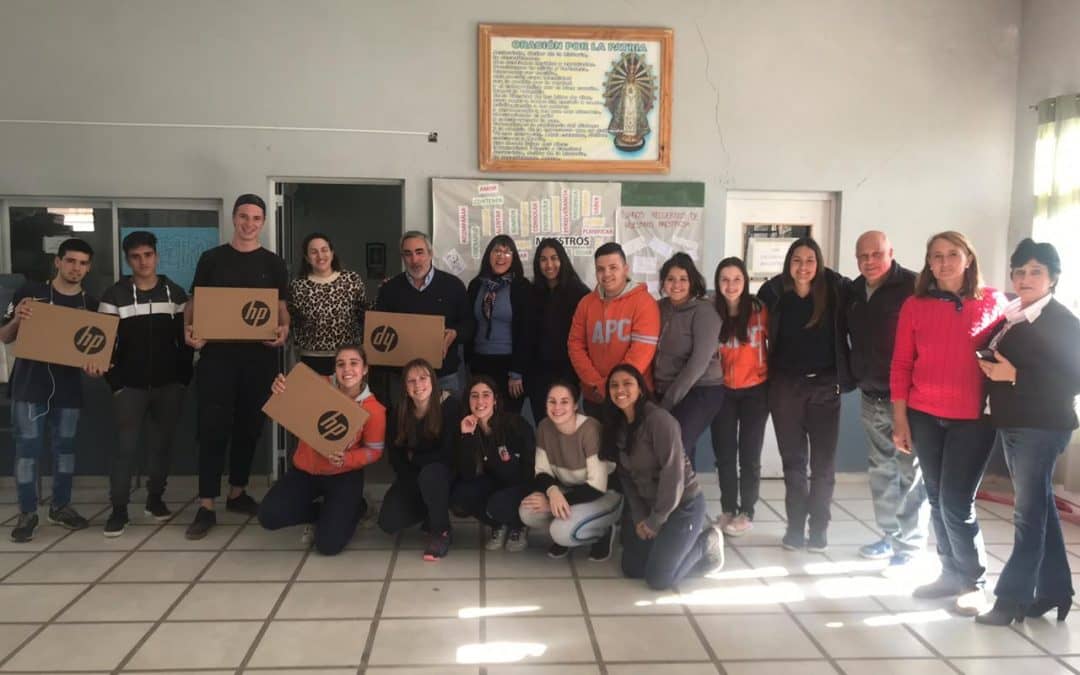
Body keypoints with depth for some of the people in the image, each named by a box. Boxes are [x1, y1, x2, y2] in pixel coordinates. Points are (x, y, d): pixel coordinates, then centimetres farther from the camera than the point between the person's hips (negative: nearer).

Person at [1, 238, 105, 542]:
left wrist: (94, 365, -15)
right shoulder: (30, 291, -3)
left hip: (68, 386, 3)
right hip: (29, 384, -3)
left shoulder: (90, 304, 4)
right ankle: (27, 513, 8)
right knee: (27, 448, -2)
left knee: (65, 447, 11)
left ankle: (61, 506, 24)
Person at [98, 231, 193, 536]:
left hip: (169, 384, 1)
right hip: (130, 385, -1)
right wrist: (113, 380, -7)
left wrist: (184, 378, -1)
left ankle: (155, 498, 22)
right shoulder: (115, 295, 1)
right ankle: (118, 509, 4)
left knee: (161, 443, 8)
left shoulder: (175, 293, 5)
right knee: (125, 446, -3)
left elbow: (185, 338, 5)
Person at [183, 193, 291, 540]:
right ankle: (206, 507, 0)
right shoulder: (211, 258, 7)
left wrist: (283, 329, -12)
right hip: (217, 353, -2)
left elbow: (282, 308, 9)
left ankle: (237, 493, 26)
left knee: (249, 426, 10)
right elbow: (195, 301, 8)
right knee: (213, 427, -4)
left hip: (259, 355, 2)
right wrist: (188, 329, -11)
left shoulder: (273, 263, 9)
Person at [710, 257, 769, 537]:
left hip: (755, 390, -2)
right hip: (723, 391, 3)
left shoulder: (760, 310, -9)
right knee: (724, 453, 8)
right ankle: (727, 510, 21)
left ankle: (746, 513, 16)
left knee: (749, 454, 6)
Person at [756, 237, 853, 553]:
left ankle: (819, 528, 15)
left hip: (824, 386, -1)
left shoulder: (835, 291, -5)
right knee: (793, 461, 9)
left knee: (823, 462, 4)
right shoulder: (774, 293, -1)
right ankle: (795, 526, 18)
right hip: (785, 387, 1)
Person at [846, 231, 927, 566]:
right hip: (871, 398, 7)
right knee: (881, 470, 15)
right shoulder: (854, 291, 9)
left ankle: (909, 545, 9)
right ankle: (890, 535, 28)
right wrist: (856, 376, 16)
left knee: (910, 472, 0)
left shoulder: (912, 287, -13)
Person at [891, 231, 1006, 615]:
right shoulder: (915, 306, 2)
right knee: (937, 499, 10)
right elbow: (901, 366, 3)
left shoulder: (993, 302, -1)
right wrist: (900, 420, 1)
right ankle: (951, 574, 25)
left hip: (973, 419, -2)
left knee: (956, 502, -4)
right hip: (924, 417, 3)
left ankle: (973, 582, 14)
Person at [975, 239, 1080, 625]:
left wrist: (1015, 375, -20)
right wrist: (993, 372, -3)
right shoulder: (1011, 317, 11)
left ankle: (1012, 599, 3)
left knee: (1029, 513, -3)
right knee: (1039, 509, 16)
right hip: (1011, 425, 8)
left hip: (1041, 428, -8)